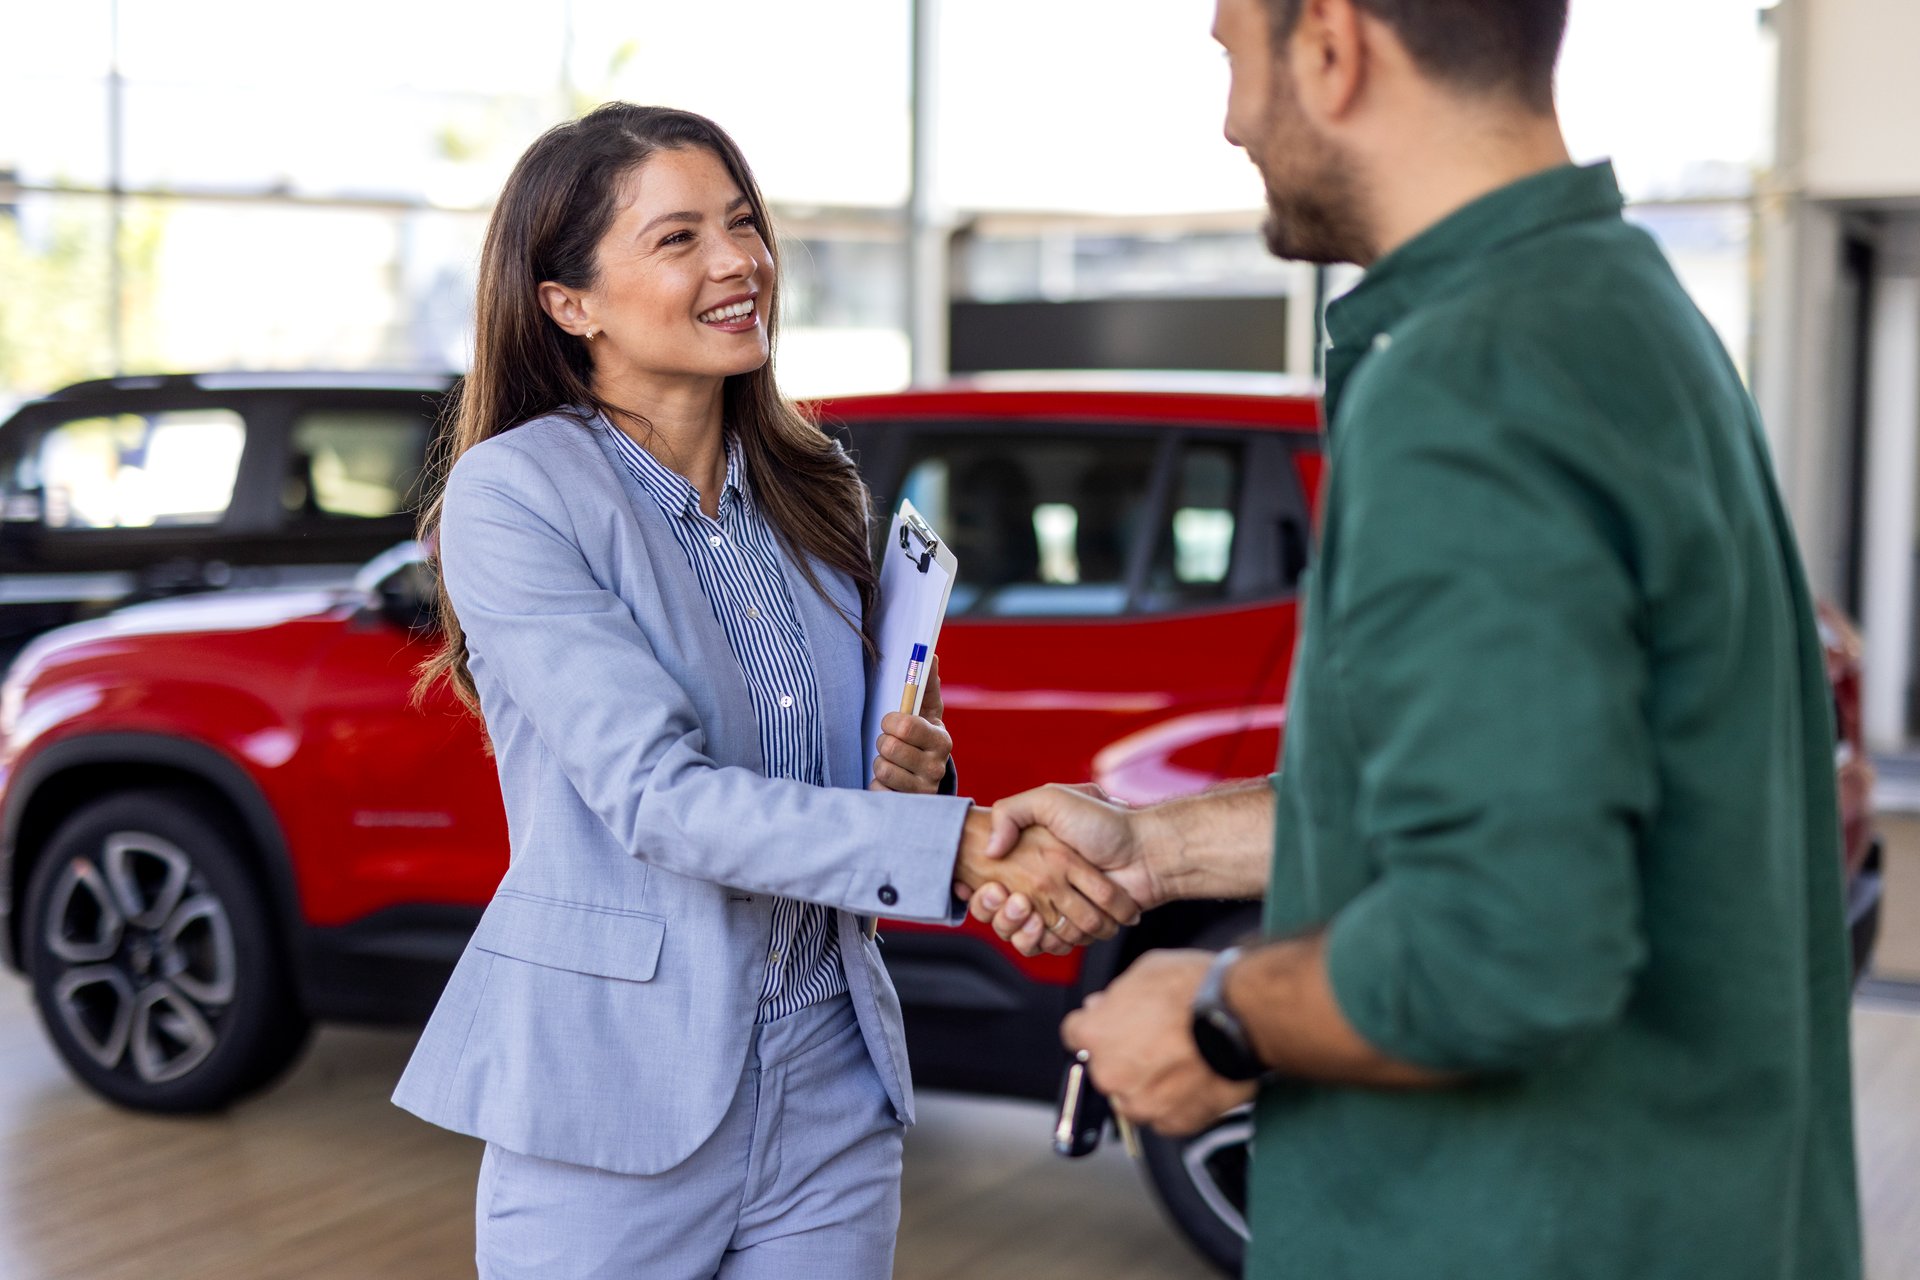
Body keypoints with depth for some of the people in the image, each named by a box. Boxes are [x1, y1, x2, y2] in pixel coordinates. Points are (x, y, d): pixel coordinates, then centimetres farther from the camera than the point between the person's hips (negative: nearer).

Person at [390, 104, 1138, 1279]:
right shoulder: (512, 495, -12)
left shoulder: (815, 487, 7)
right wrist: (958, 843, -31)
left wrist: (914, 772, -5)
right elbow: (655, 796, -22)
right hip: (616, 1110, -5)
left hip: (832, 1095, 5)